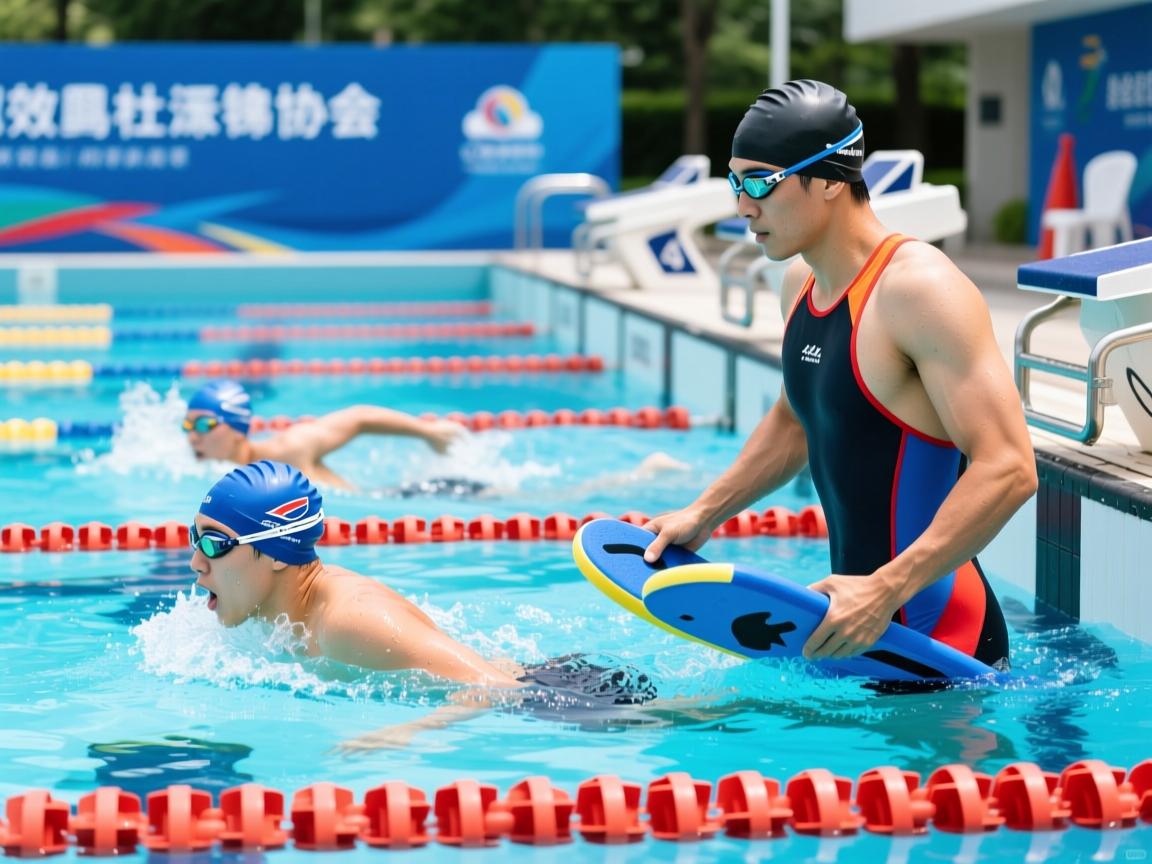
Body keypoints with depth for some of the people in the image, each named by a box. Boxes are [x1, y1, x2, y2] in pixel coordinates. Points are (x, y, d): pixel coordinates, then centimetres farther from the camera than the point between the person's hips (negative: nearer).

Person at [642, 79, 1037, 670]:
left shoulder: (919, 289, -19)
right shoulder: (801, 284, 9)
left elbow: (1008, 469, -26)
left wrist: (886, 591, -32)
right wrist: (703, 514, 21)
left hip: (932, 635, -8)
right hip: (854, 624, 8)